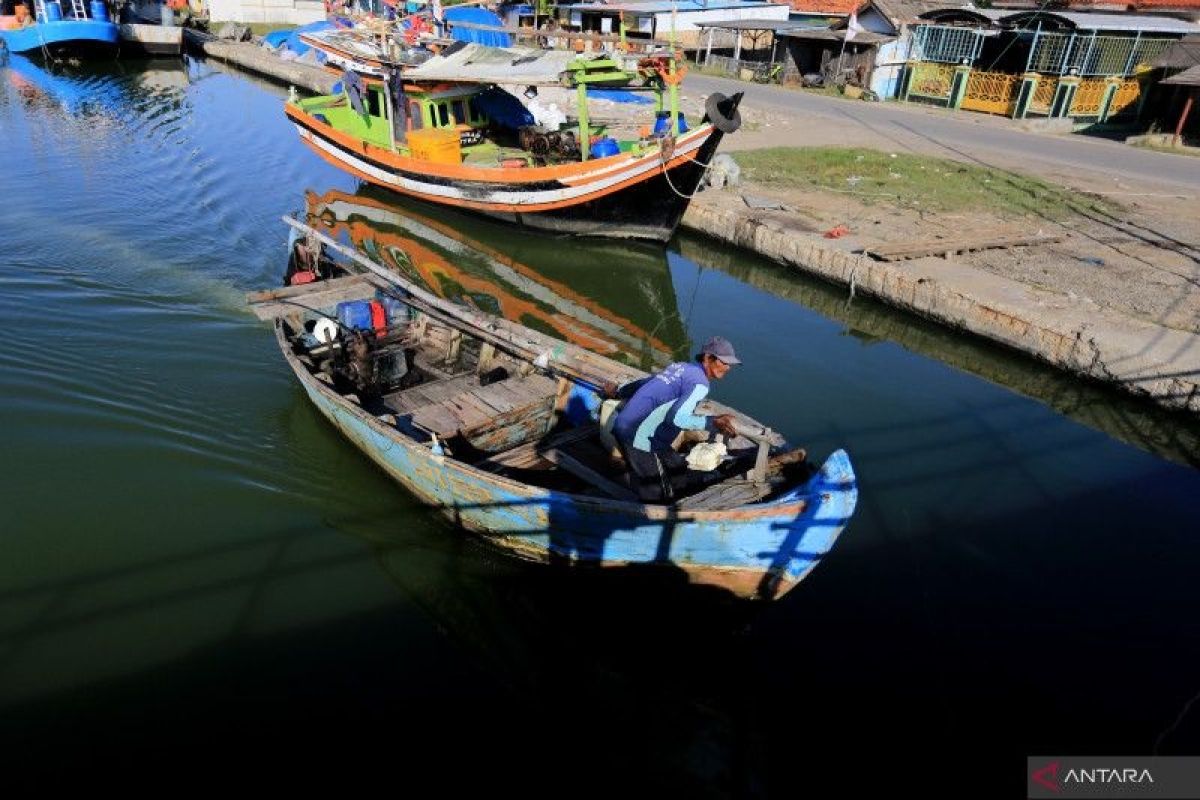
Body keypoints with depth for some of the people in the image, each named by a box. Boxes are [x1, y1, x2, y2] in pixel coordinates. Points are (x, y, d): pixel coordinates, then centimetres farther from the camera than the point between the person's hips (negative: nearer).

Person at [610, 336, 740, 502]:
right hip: (639, 437, -9)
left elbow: (644, 382, 27)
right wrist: (712, 423, -33)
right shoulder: (699, 383, -12)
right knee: (657, 495, -7)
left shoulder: (681, 367, 15)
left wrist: (620, 392, 42)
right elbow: (676, 418, -27)